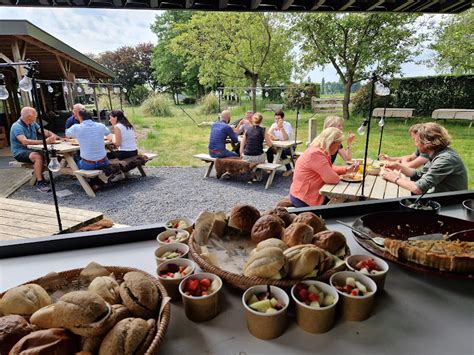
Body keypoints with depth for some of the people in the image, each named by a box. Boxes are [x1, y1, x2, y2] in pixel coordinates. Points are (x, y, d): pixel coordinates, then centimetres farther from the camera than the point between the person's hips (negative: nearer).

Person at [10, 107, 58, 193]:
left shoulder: (32, 124, 6)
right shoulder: (17, 127, -18)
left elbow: (45, 131, 4)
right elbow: (25, 141, -33)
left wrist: (53, 136, -20)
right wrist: (44, 141, -41)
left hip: (32, 150, 8)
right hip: (20, 152, -8)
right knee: (38, 156, -35)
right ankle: (40, 182, -29)